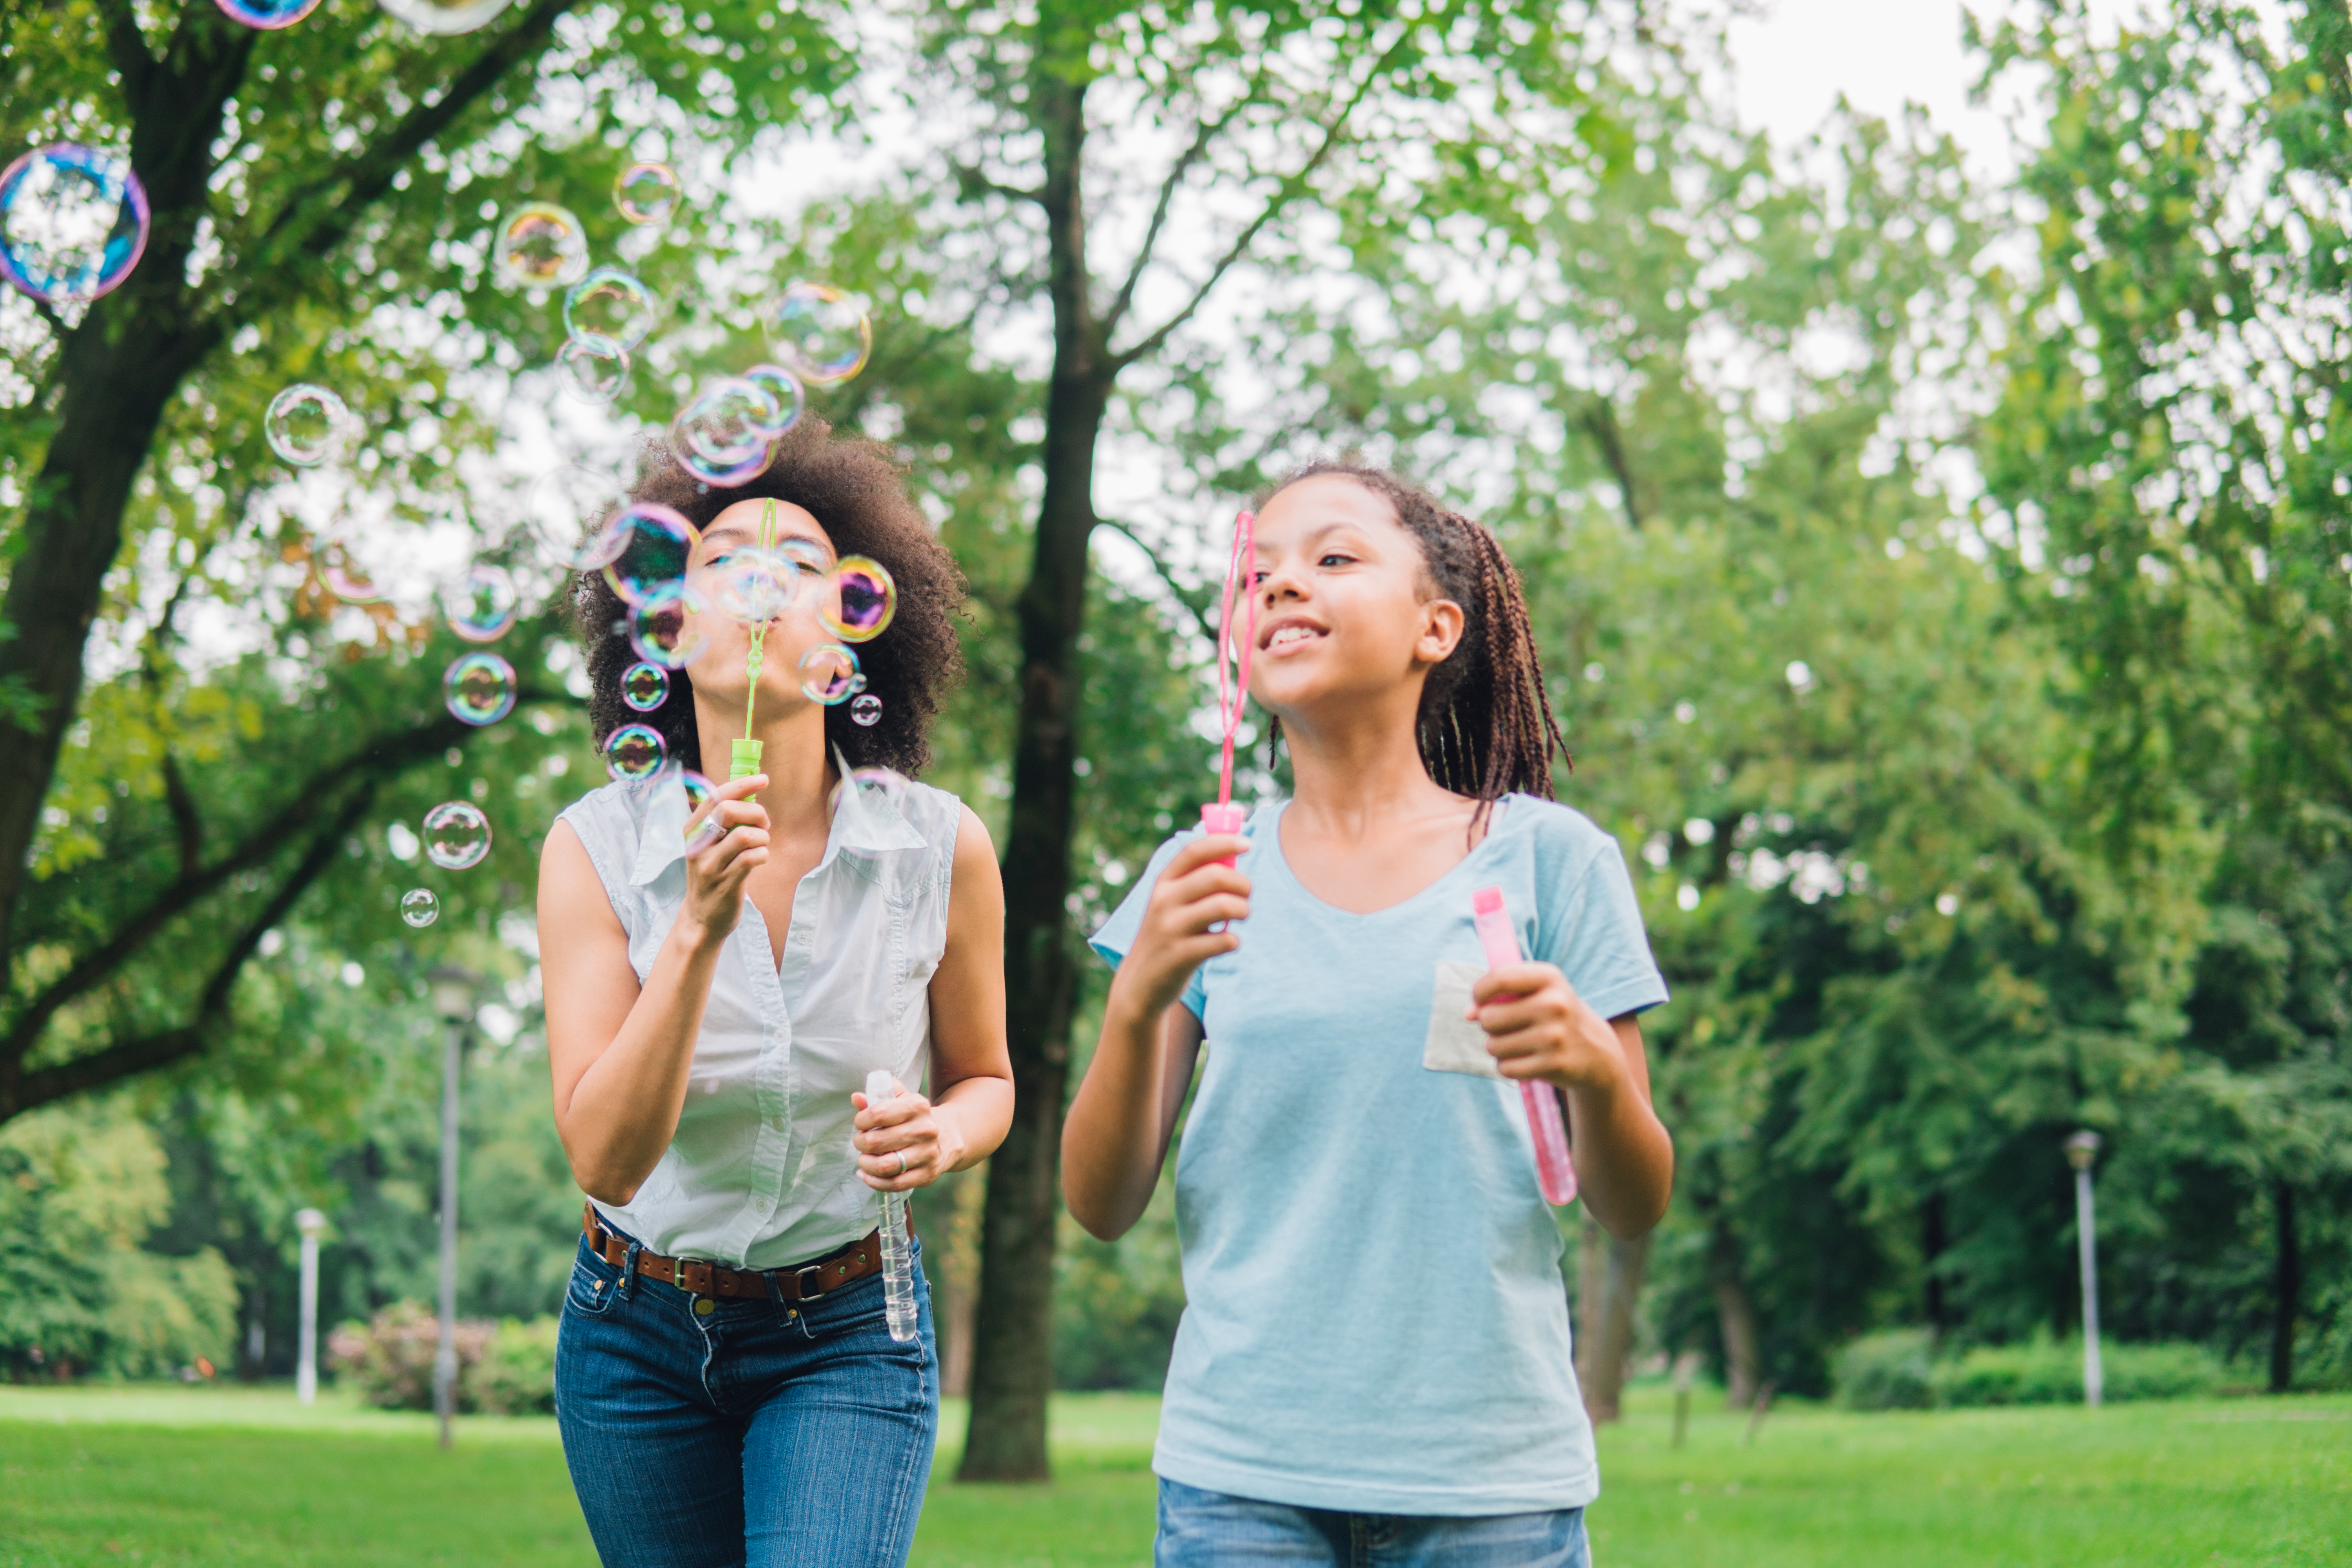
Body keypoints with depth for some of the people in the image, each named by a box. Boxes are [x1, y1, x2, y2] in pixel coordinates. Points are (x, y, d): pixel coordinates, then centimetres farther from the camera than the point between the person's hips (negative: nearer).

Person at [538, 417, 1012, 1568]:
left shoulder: (940, 848, -10)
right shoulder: (600, 849, -13)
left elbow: (984, 1078, 7)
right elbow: (606, 1160, -22)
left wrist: (940, 1138, -16)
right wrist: (699, 929, -33)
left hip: (849, 1341, -1)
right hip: (640, 1337, 1)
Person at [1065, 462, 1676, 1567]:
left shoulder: (1544, 856, 1)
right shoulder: (1207, 877, 5)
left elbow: (1634, 1211, 3)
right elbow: (1101, 1207, 2)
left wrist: (1597, 1071, -17)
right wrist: (1139, 998, -14)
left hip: (1489, 1478, -1)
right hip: (1242, 1474, 1)